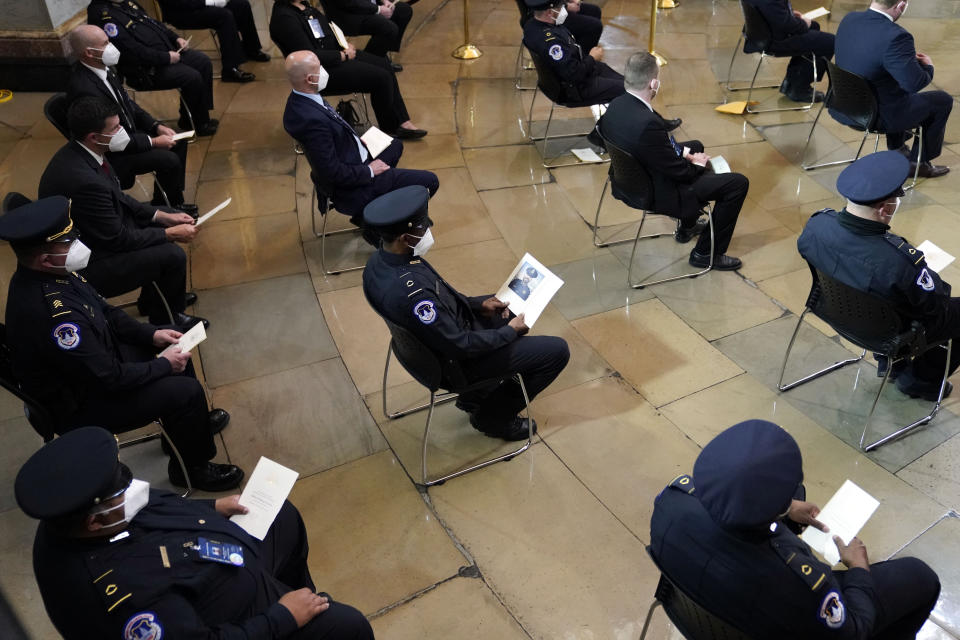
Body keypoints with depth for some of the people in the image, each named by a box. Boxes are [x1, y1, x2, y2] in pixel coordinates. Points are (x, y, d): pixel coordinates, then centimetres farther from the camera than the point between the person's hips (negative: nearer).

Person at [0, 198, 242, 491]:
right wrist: (164, 365, -16)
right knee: (186, 391, -15)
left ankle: (191, 423, 34)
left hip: (95, 360, 9)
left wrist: (152, 334, -1)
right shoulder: (51, 313, -38)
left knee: (174, 347, 14)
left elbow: (102, 311, 7)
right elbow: (109, 379, -29)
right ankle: (192, 467, 11)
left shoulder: (48, 273, -10)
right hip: (79, 403, -9)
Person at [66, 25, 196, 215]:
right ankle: (172, 206, 5)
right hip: (109, 154, -10)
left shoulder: (103, 67, -3)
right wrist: (153, 141, -19)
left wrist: (156, 126, 0)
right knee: (169, 160, -21)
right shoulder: (84, 89, -30)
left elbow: (127, 103, 11)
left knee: (178, 141, 6)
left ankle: (164, 199, 15)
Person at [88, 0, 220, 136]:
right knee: (192, 78, -22)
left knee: (204, 62, 2)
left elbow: (152, 22, 20)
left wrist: (176, 38, 6)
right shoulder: (103, 15, -19)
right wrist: (167, 58, -21)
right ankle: (199, 124, -1)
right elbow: (134, 52, -26)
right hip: (146, 69, -10)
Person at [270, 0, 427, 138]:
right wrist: (344, 56, -15)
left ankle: (403, 122, 7)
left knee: (385, 66, 1)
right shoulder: (284, 18, -23)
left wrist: (344, 44, 2)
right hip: (320, 72, -10)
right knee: (380, 78, -14)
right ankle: (390, 129, 6)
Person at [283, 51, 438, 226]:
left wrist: (357, 139, 5)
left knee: (395, 145, 35)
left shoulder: (299, 99, -3)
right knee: (430, 181, -8)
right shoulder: (311, 119, -33)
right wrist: (369, 171, -16)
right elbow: (333, 173, -28)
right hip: (351, 190, -10)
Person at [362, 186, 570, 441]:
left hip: (449, 333, 9)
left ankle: (476, 395, 30)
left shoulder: (381, 260, -9)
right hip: (456, 362, -9)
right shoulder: (408, 291, -37)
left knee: (518, 309, 26)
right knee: (557, 350, -3)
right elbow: (460, 347, -27)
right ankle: (494, 417, 14)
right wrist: (510, 331, -14)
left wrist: (478, 304, 2)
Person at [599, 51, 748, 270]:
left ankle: (687, 226, 44)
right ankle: (706, 253, 12)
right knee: (738, 183, -2)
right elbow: (678, 172, -23)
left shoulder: (616, 105, -8)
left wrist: (684, 152, 2)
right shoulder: (647, 123, -35)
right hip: (659, 194, -9)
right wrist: (697, 164, -3)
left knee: (696, 146, 32)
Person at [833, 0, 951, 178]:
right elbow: (915, 83, -24)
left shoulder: (849, 18, -6)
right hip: (877, 117, -7)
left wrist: (910, 57, 13)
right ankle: (919, 163, 27)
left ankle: (897, 148, 49)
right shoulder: (895, 36, -29)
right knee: (943, 100, 15)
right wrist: (927, 66, -2)